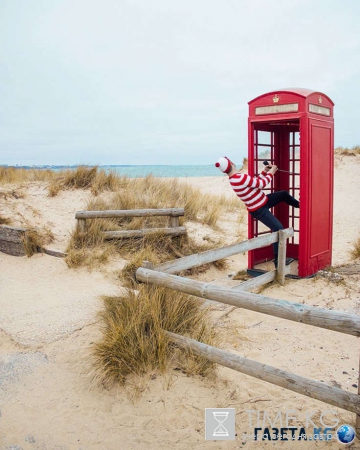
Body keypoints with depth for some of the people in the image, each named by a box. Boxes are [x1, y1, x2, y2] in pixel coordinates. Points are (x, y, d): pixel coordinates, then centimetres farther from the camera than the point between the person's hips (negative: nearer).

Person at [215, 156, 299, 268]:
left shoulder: (234, 179, 0)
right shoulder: (241, 178, -31)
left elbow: (256, 182, 11)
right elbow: (262, 184, -21)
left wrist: (265, 172, 7)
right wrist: (271, 173, -6)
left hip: (262, 201, 10)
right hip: (259, 210, -10)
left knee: (284, 194, 18)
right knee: (278, 229, -11)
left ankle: (299, 205, 46)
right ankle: (278, 261, -3)